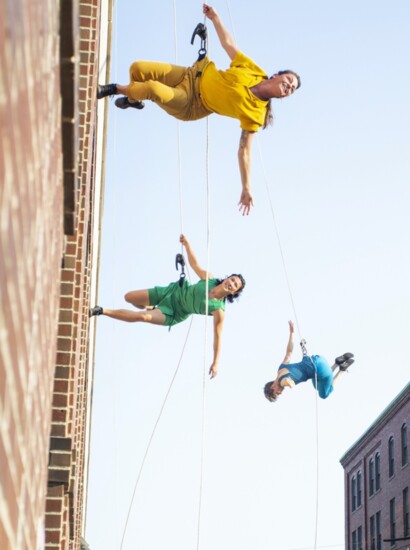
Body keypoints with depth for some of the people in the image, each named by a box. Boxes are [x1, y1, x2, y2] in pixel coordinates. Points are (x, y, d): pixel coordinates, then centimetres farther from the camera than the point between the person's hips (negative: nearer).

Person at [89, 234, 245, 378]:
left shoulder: (219, 311, -24)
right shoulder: (209, 278, -15)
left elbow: (217, 336, -19)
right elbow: (195, 264, 0)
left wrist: (215, 363, -18)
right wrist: (187, 243, -14)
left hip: (174, 314, -4)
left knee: (143, 316, -28)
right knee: (129, 297, 4)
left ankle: (102, 311, -14)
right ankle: (151, 307, 40)